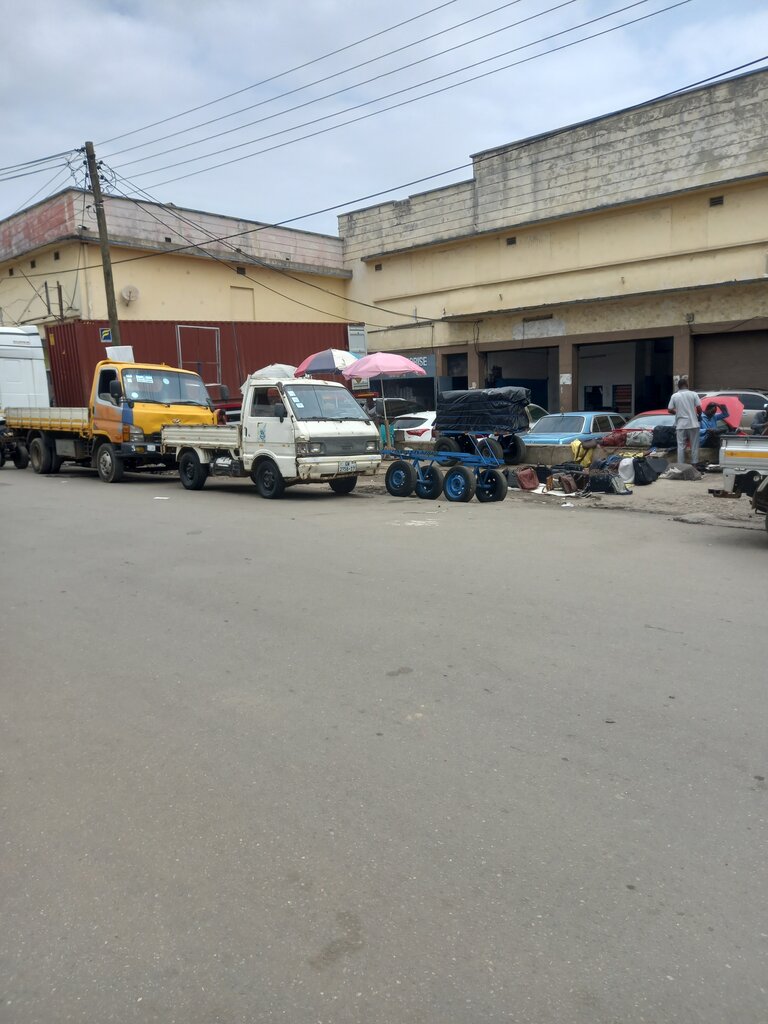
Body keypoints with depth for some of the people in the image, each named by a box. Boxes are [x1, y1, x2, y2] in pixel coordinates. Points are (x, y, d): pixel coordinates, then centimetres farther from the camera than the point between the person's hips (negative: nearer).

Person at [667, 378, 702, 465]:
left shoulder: (674, 396, 1)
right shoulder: (693, 394, -2)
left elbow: (669, 410, 1)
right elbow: (699, 408, -6)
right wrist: (699, 415, 14)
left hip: (681, 425, 1)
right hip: (693, 424, -1)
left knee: (681, 446, 4)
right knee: (694, 446, 7)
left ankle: (681, 465, 3)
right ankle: (694, 464, 8)